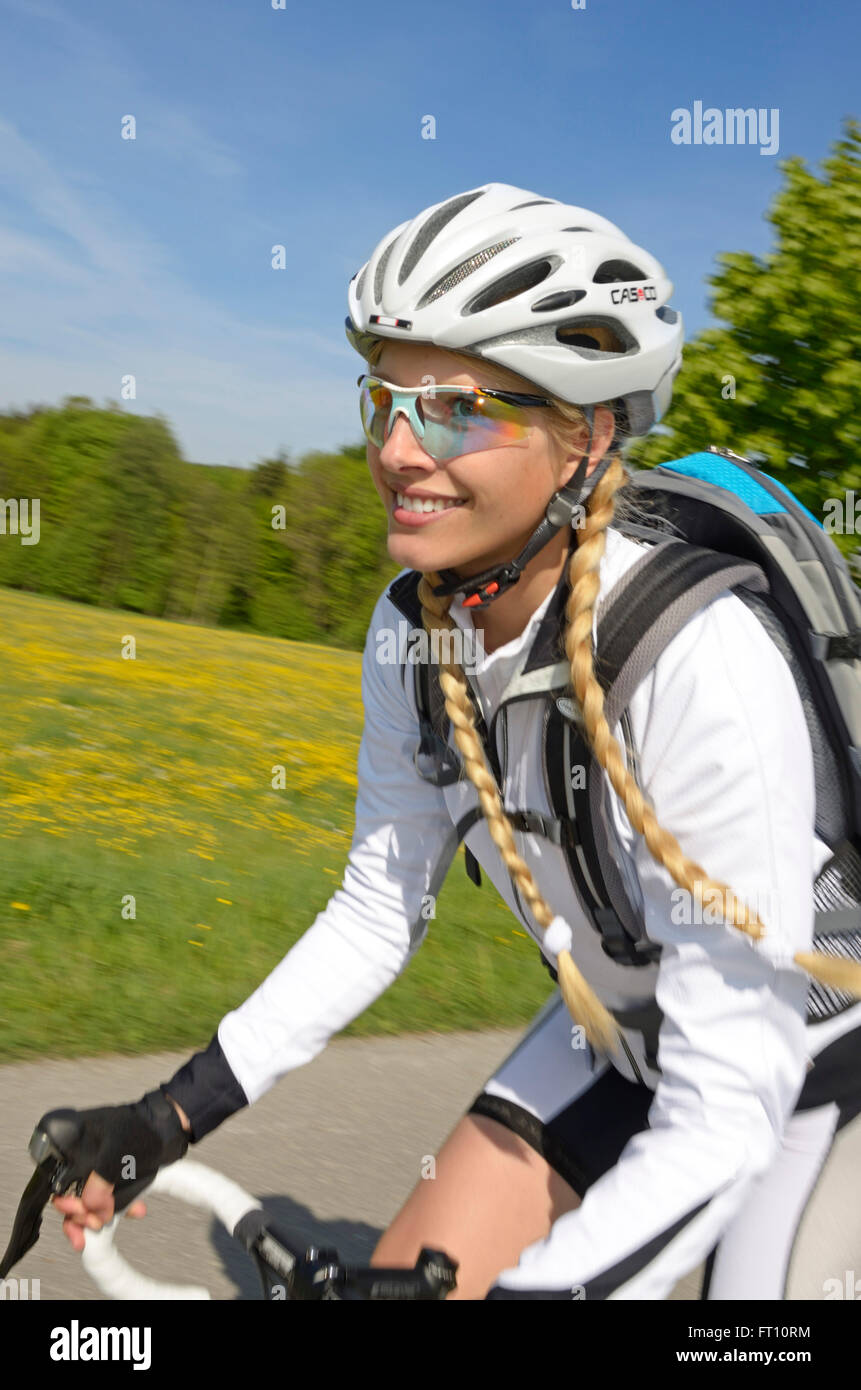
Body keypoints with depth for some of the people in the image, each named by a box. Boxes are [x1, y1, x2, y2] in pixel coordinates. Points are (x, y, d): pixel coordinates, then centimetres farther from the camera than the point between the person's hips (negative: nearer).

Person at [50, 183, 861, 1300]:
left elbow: (725, 1118, -32)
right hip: (619, 1019, 5)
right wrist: (166, 1119, -8)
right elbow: (377, 913, -5)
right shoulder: (416, 631, -16)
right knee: (409, 1271, 0)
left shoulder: (701, 658, -36)